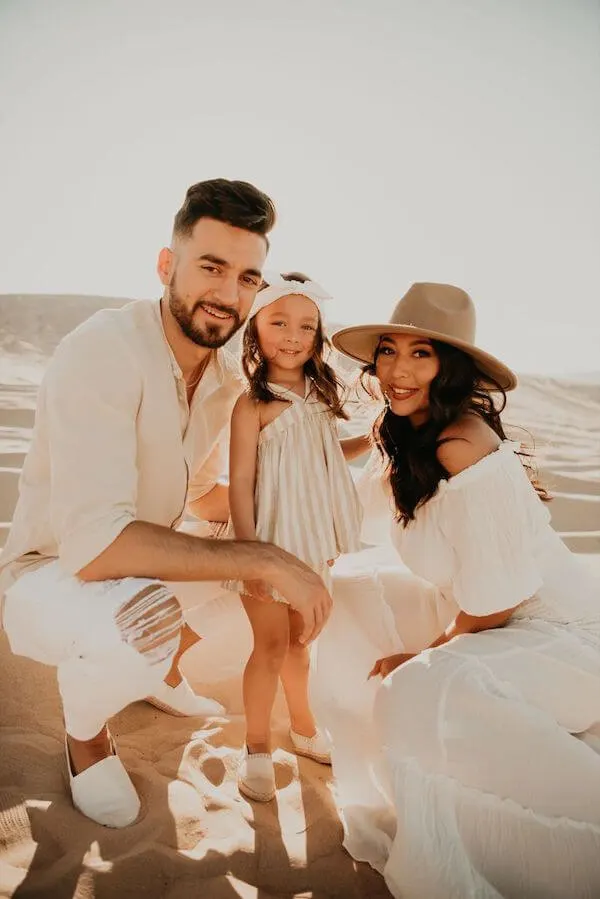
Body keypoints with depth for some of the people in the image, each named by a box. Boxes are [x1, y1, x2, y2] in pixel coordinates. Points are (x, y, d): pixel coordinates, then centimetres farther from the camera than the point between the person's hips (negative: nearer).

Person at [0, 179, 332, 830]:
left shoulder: (226, 377, -2)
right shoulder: (102, 353, -28)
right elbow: (93, 544, -36)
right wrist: (264, 560, -36)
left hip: (137, 565, 8)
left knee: (270, 567, 4)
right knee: (146, 623, -36)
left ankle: (161, 670, 26)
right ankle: (85, 734, 1)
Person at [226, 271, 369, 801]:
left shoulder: (318, 395, 4)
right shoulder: (253, 404, -15)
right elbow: (240, 482, -16)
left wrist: (371, 441, 5)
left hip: (313, 540, 6)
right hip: (272, 540, -6)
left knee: (299, 640, 21)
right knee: (271, 646, 6)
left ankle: (304, 728, 41)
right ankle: (257, 748, 27)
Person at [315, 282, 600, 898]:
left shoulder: (462, 447, -26)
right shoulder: (404, 437, 0)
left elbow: (494, 603, -22)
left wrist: (424, 656, -8)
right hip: (473, 615, 9)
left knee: (424, 695, -32)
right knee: (353, 603, 6)